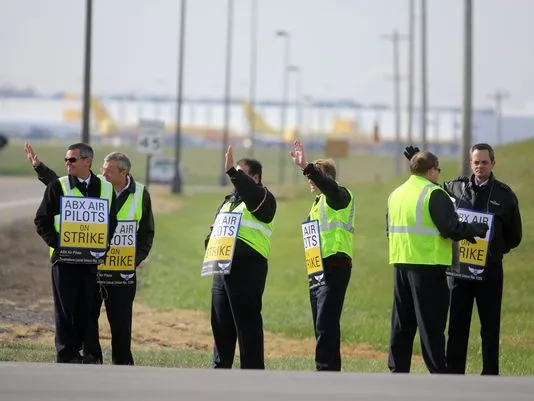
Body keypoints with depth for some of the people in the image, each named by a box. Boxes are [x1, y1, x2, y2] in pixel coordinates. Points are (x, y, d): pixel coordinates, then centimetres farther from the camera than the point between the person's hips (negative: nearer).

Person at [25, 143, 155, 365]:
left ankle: (122, 363, 12)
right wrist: (38, 166, 4)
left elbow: (146, 233, 7)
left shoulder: (140, 194, 2)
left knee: (120, 322, 1)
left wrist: (136, 259, -5)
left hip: (121, 270, -2)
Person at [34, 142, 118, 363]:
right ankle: (67, 355, 3)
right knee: (65, 309, -1)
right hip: (64, 259, -2)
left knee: (89, 308, 3)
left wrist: (103, 247, -1)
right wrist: (56, 243, -10)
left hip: (92, 260, 2)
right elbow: (42, 220, 2)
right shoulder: (58, 186, 3)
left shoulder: (106, 189, 8)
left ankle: (90, 354, 9)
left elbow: (112, 222, 13)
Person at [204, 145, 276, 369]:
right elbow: (213, 230, 29)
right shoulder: (228, 201, 22)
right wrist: (211, 244, 8)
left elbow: (251, 193, -27)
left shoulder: (263, 199, -3)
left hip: (248, 269, -8)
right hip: (222, 270, 8)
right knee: (220, 324, 12)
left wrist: (232, 171, -31)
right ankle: (220, 370, 21)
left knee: (248, 325, -7)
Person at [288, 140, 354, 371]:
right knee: (322, 327, 10)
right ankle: (330, 373, 14)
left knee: (326, 326, -16)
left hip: (335, 267, -10)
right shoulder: (318, 203, 21)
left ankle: (326, 372, -18)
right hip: (317, 270, 10)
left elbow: (329, 186, -30)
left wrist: (306, 167, -39)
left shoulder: (339, 196, -7)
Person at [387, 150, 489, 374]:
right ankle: (439, 374, -4)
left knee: (402, 322, 12)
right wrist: (478, 229, -4)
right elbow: (451, 229, -17)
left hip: (400, 264, 7)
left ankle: (397, 370, 14)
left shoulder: (395, 195, 14)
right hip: (428, 265, -7)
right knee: (431, 323, -4)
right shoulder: (434, 194, -11)